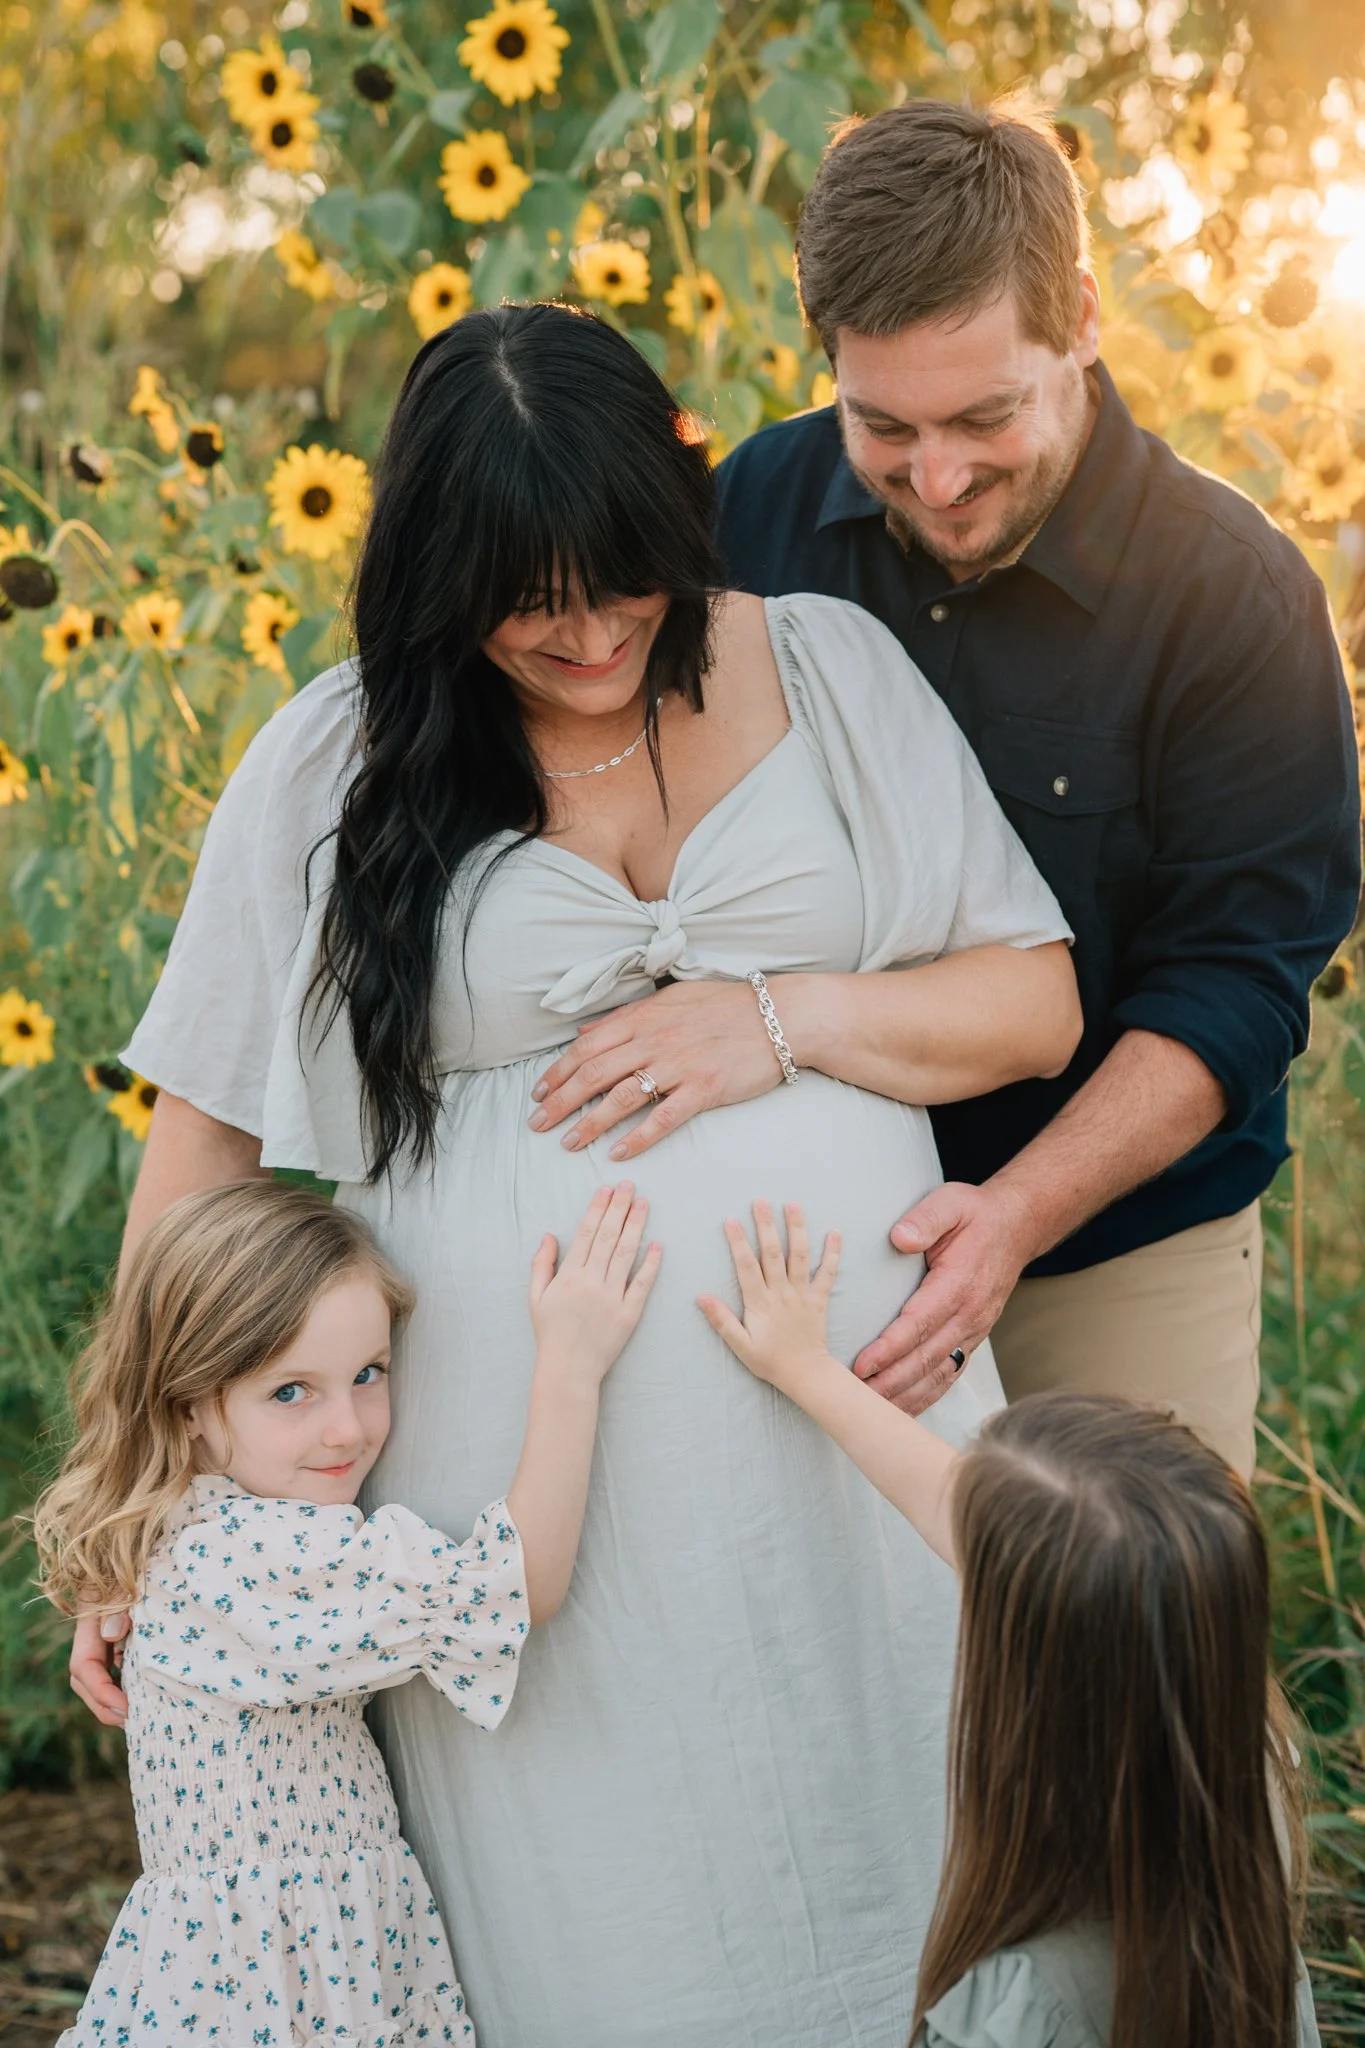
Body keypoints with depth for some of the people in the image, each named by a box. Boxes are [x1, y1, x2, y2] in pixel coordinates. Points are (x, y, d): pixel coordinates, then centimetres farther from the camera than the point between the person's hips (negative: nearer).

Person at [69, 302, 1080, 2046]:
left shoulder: (829, 673, 4)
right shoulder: (332, 769, 0)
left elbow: (1035, 1002, 6)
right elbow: (210, 1132, 3)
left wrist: (782, 1016, -12)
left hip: (840, 1426, 2)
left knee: (880, 1898, 11)